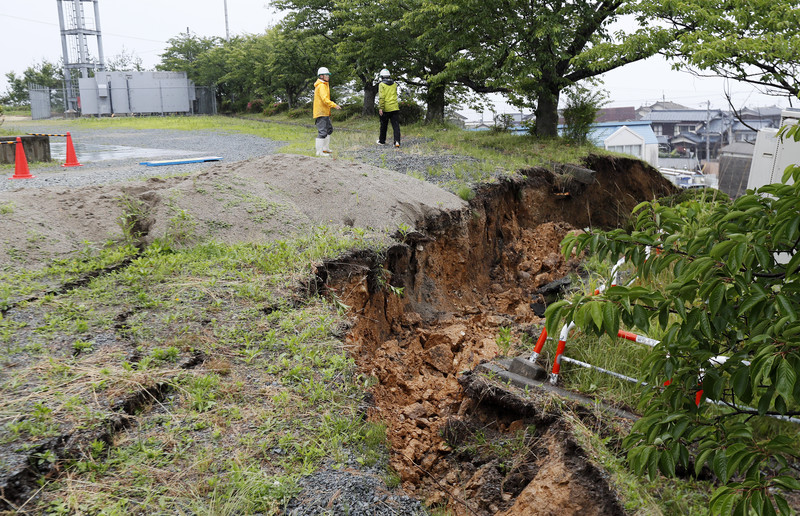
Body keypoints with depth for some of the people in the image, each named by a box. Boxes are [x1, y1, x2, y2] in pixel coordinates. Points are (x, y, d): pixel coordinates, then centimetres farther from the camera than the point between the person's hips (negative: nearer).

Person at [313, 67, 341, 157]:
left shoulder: (324, 85, 19)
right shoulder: (321, 86, -15)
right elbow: (325, 99, -25)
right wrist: (334, 105, -24)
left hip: (325, 112, 11)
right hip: (321, 113, -11)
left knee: (329, 129, 20)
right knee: (322, 132, -11)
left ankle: (325, 148, 26)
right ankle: (319, 152, -9)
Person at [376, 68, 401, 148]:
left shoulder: (382, 85, -6)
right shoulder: (394, 84, 9)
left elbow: (381, 97, -14)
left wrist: (380, 108, -15)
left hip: (385, 108, -3)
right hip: (395, 108, 3)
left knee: (383, 126, 11)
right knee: (396, 125, -2)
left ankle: (382, 141, 23)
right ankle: (397, 141, -15)